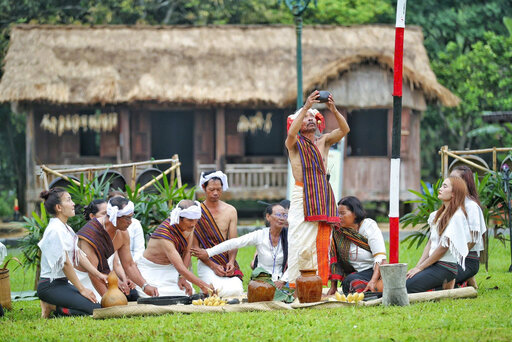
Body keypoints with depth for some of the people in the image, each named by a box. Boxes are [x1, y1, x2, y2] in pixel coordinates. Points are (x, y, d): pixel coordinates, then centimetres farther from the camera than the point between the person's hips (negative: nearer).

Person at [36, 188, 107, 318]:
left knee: (99, 305, 5)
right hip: (50, 286, -10)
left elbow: (78, 255, 15)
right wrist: (81, 289, -14)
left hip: (62, 283, 10)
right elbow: (65, 263, -18)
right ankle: (51, 307, -7)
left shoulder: (66, 228, 14)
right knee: (95, 309, -18)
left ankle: (52, 305, 7)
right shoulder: (55, 230, -18)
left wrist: (98, 274, 7)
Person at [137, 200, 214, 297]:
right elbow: (180, 267, -39)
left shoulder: (189, 226, -12)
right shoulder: (165, 234, -34)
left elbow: (187, 252, -1)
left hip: (169, 269, 6)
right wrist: (202, 285, -45)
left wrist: (182, 277, -13)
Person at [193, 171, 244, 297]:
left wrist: (231, 261, -15)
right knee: (221, 290, -28)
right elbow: (195, 246, -4)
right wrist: (213, 266, -15)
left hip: (227, 261, 3)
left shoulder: (230, 211, 9)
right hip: (206, 262, -3)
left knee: (236, 289, -24)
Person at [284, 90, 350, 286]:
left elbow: (344, 130, 1)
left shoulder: (323, 141, 15)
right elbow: (291, 132, -18)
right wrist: (306, 107, -23)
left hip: (323, 196, 4)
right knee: (301, 242, -11)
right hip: (302, 195, -4)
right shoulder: (294, 143, 5)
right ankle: (295, 284, -10)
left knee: (322, 242, -1)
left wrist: (334, 110, -15)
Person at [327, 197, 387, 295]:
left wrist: (373, 281, -30)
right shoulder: (338, 231, 6)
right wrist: (333, 286, 5)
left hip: (374, 272, -4)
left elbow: (380, 258, -16)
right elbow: (334, 259, 9)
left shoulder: (370, 227, -6)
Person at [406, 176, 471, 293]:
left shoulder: (457, 216, -12)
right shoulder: (438, 214, 16)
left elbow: (443, 247, -14)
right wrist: (417, 266, 3)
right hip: (433, 264, 8)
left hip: (446, 267, -8)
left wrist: (420, 268, -10)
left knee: (406, 287, -22)